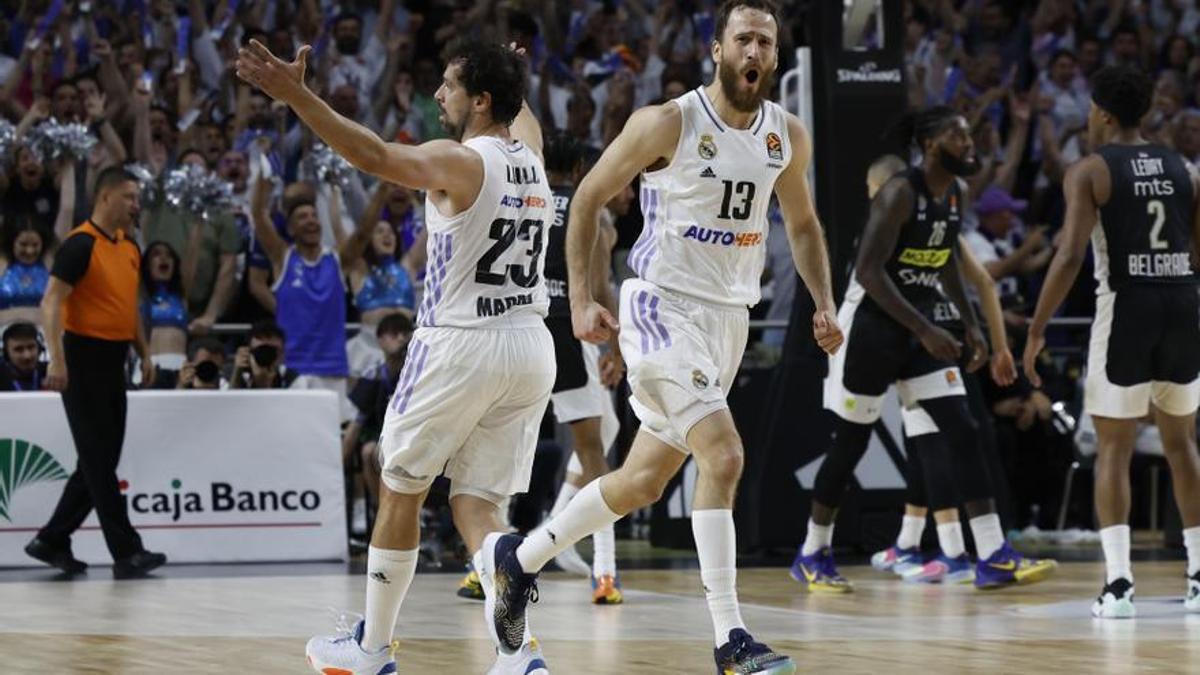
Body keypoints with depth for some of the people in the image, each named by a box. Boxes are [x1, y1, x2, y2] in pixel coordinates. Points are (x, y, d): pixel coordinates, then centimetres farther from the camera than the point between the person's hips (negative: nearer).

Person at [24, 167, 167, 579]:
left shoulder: (130, 248, 13)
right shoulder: (81, 244, -13)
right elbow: (51, 302, -18)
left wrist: (144, 354, 18)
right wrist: (56, 359, -26)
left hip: (113, 364, 9)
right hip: (83, 363, -9)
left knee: (100, 462, 11)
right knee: (99, 461, -5)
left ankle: (52, 541, 21)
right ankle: (126, 553, -4)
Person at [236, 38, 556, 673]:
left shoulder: (459, 162, -12)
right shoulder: (530, 157, 9)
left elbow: (375, 155, -29)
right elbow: (520, 113, 35)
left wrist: (296, 96, -35)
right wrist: (507, 73, 56)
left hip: (460, 347, -6)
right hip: (531, 347, 6)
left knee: (400, 491, 12)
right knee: (475, 505, 9)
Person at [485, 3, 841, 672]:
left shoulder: (789, 135, 4)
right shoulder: (669, 123, -13)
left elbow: (803, 224, 19)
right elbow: (590, 197, -4)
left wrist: (824, 304, 4)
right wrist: (582, 298, -10)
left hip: (730, 317, 7)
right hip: (663, 310, -7)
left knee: (644, 481, 13)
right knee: (724, 455, -21)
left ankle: (520, 559, 33)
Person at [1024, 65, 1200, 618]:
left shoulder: (1089, 171, -3)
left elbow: (1070, 256, -13)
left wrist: (1037, 330, -9)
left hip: (1126, 307, -4)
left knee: (1113, 448, 3)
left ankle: (1118, 584, -7)